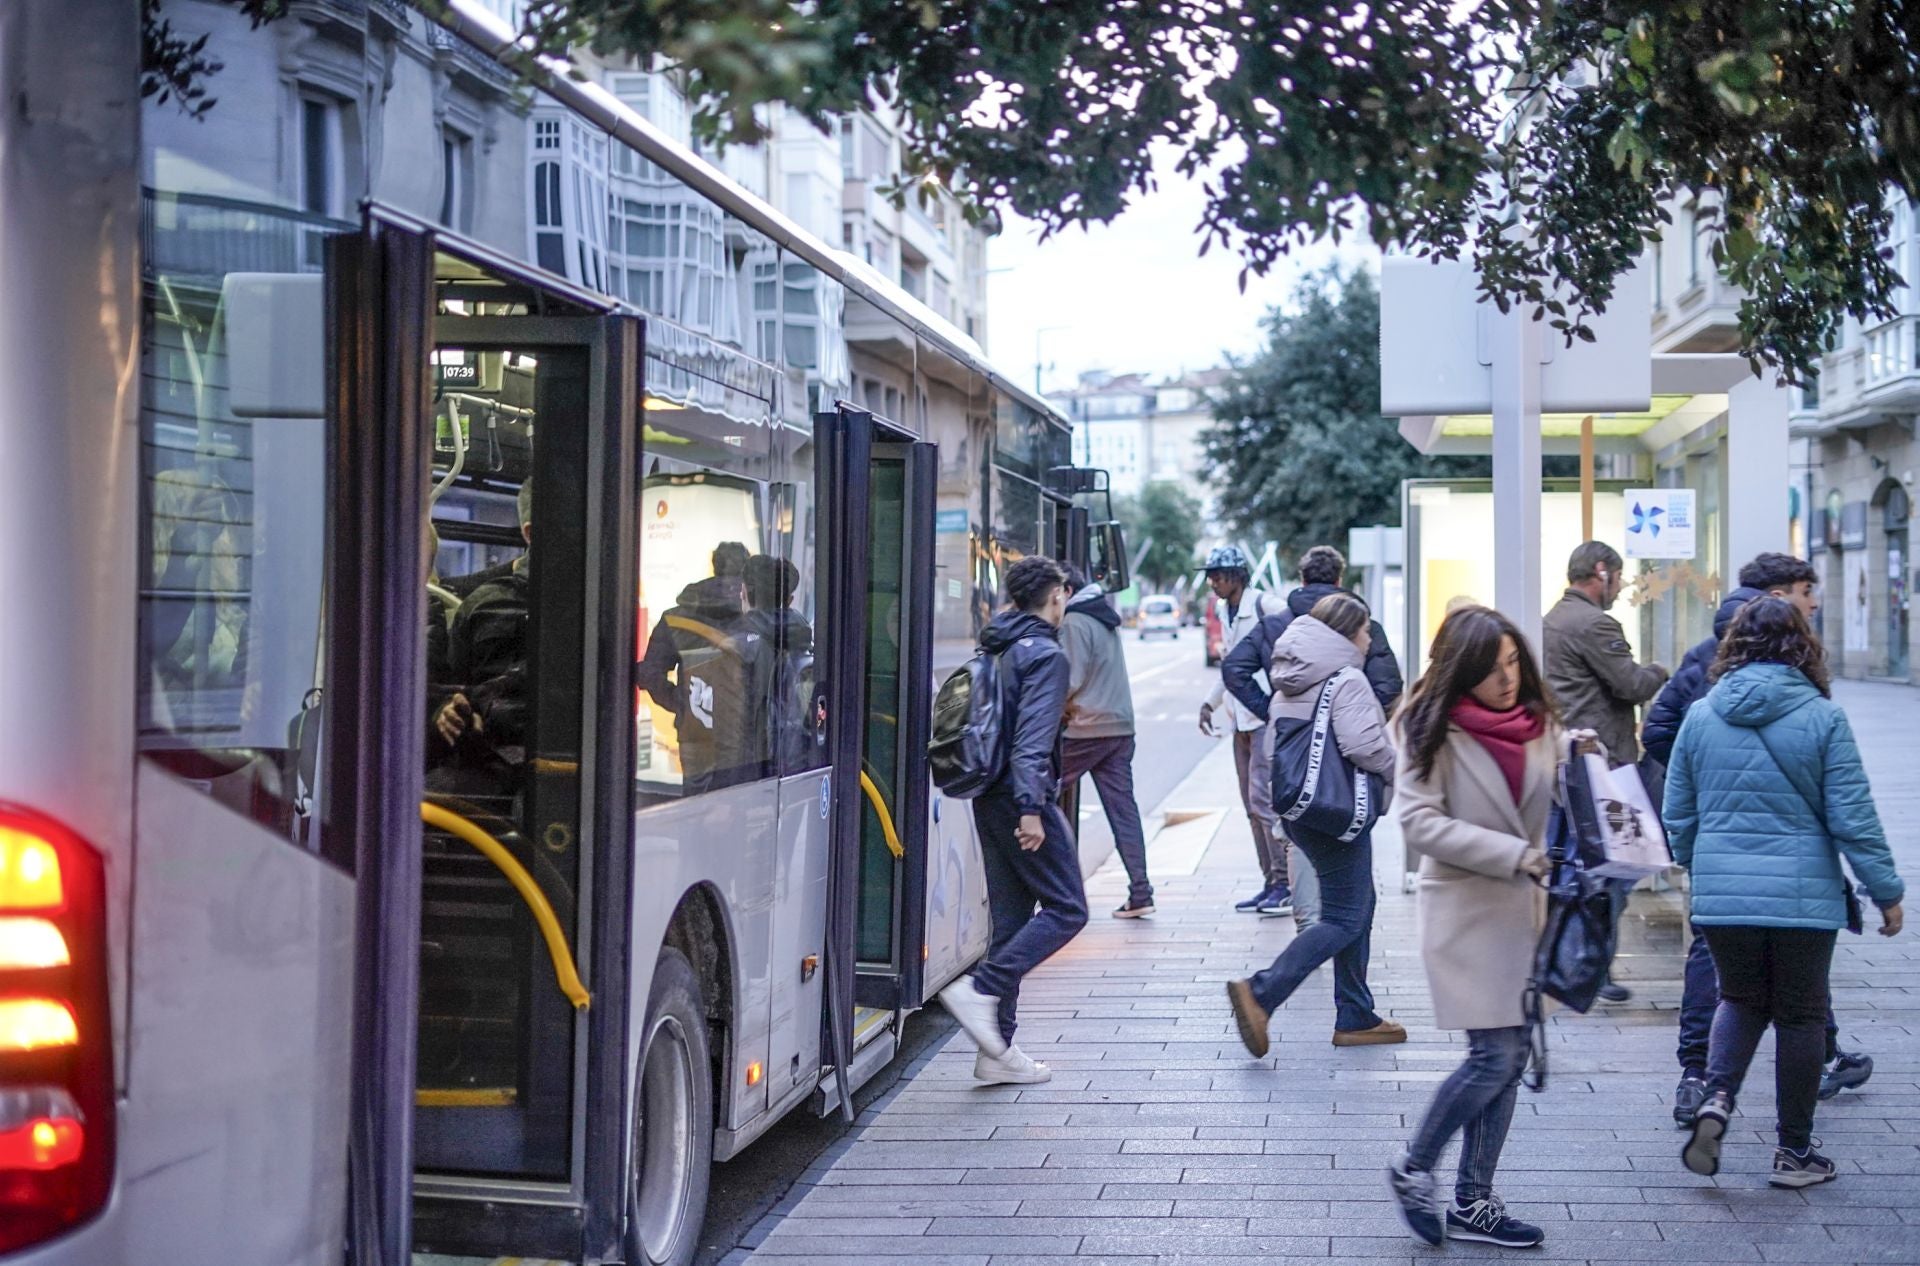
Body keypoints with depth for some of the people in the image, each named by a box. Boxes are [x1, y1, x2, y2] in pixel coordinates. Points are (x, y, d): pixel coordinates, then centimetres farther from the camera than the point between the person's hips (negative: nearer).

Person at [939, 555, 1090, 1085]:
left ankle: (998, 1048, 11)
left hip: (988, 798, 9)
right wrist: (1031, 807, -25)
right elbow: (1032, 738, -20)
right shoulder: (1046, 654, -11)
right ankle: (982, 989, -16)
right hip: (1021, 797, -9)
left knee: (1010, 917, 10)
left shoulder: (995, 650, 15)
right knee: (1065, 909, -2)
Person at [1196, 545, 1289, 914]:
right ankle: (1271, 883, 12)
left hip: (1266, 716, -9)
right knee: (1252, 804, 8)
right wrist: (1211, 702, 23)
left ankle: (1286, 883, -9)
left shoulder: (1265, 606, -12)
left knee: (1263, 798, -12)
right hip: (1241, 718, 9)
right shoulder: (1225, 612, 15)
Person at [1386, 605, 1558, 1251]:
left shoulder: (1537, 721, 8)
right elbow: (1421, 821, -15)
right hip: (1466, 909, -6)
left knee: (1510, 1057, 8)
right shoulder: (1435, 729, -8)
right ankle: (1413, 1169, 10)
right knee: (1495, 1056, -11)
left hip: (1524, 908, 6)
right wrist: (1516, 854, -20)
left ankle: (1472, 1203, 18)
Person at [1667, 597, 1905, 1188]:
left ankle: (1717, 1098, -3)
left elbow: (1677, 814, 9)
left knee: (1740, 998, 21)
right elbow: (1853, 817, -8)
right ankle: (1794, 1151, 17)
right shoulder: (1822, 717, -8)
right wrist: (1887, 891, 1)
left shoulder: (1701, 716, 2)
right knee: (1799, 1015, 10)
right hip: (1802, 895, -3)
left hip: (1722, 895, 3)